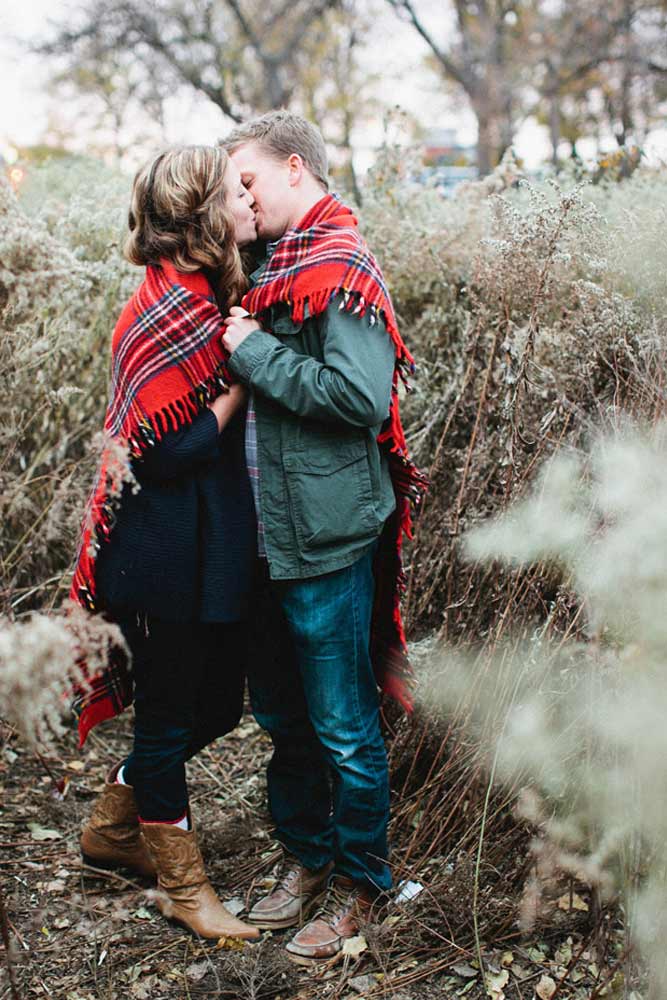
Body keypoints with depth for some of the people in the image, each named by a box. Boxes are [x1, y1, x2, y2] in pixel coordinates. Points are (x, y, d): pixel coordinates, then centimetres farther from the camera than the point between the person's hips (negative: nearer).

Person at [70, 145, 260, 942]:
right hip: (169, 554, -9)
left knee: (214, 703, 18)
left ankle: (112, 828, 41)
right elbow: (168, 451, -21)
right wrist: (244, 375, -16)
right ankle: (182, 885, 28)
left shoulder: (211, 295, 8)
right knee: (170, 711, 8)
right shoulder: (170, 309, -19)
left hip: (213, 546, 9)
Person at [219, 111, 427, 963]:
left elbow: (363, 394, -26)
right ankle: (304, 857, 36)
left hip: (327, 540, -9)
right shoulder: (276, 267, 14)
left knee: (343, 727, 5)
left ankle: (360, 880, 23)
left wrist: (255, 352, -17)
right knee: (281, 716, 18)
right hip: (265, 533, 9)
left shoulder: (341, 270, -13)